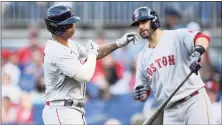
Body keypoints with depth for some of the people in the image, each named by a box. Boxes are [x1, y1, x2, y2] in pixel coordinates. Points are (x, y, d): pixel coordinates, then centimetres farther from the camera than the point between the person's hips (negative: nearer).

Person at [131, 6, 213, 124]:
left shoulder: (176, 36, -3)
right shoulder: (143, 57, 14)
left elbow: (203, 38, -22)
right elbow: (144, 93, 18)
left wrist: (197, 52, -43)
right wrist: (140, 94, -7)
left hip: (194, 101, -6)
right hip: (170, 111, 6)